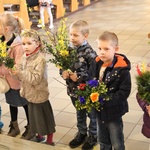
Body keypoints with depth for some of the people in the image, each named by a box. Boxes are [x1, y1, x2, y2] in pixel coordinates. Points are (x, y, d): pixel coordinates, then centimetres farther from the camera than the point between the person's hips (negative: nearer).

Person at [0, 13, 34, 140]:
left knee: (25, 104, 13)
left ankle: (30, 128, 32)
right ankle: (14, 127, 42)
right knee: (12, 103, 23)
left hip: (18, 81, -7)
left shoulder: (18, 45, -28)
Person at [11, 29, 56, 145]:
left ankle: (49, 141, 25)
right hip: (30, 93, 7)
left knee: (45, 117, 7)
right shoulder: (24, 57, 2)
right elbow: (22, 74, 7)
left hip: (39, 94, -7)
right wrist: (16, 71, -14)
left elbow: (36, 78, -27)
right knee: (34, 116, 22)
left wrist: (20, 73, -29)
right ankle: (39, 136, 43)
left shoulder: (40, 59, -21)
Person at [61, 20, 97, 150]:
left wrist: (79, 77, -25)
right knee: (80, 114, 25)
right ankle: (81, 134, 44)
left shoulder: (89, 53, -22)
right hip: (74, 90, 6)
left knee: (92, 114, 16)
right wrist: (63, 73, -13)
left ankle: (93, 136, 35)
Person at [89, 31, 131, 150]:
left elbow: (123, 92, -22)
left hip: (113, 112, -5)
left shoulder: (122, 69, -22)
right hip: (99, 111, 5)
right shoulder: (96, 64, -6)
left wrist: (105, 100, -27)